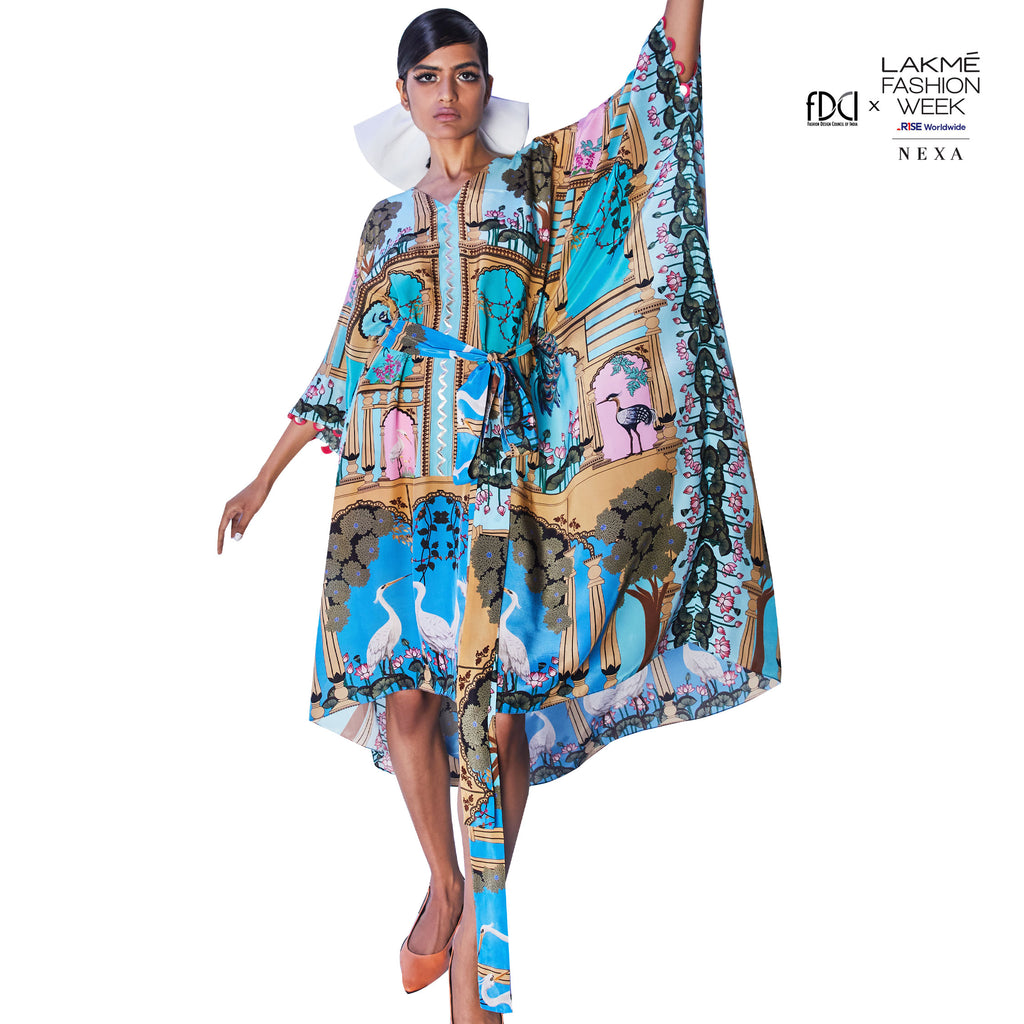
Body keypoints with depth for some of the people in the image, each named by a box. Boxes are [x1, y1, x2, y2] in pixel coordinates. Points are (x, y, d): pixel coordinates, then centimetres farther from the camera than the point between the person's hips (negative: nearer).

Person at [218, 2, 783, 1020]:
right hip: (397, 487, 3)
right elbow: (341, 367, 20)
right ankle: (444, 883, 25)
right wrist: (263, 479, 21)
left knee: (494, 701, -2)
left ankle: (483, 923, 14)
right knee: (405, 691, 1)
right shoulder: (387, 222, 17)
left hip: (505, 479, -3)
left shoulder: (544, 176, 10)